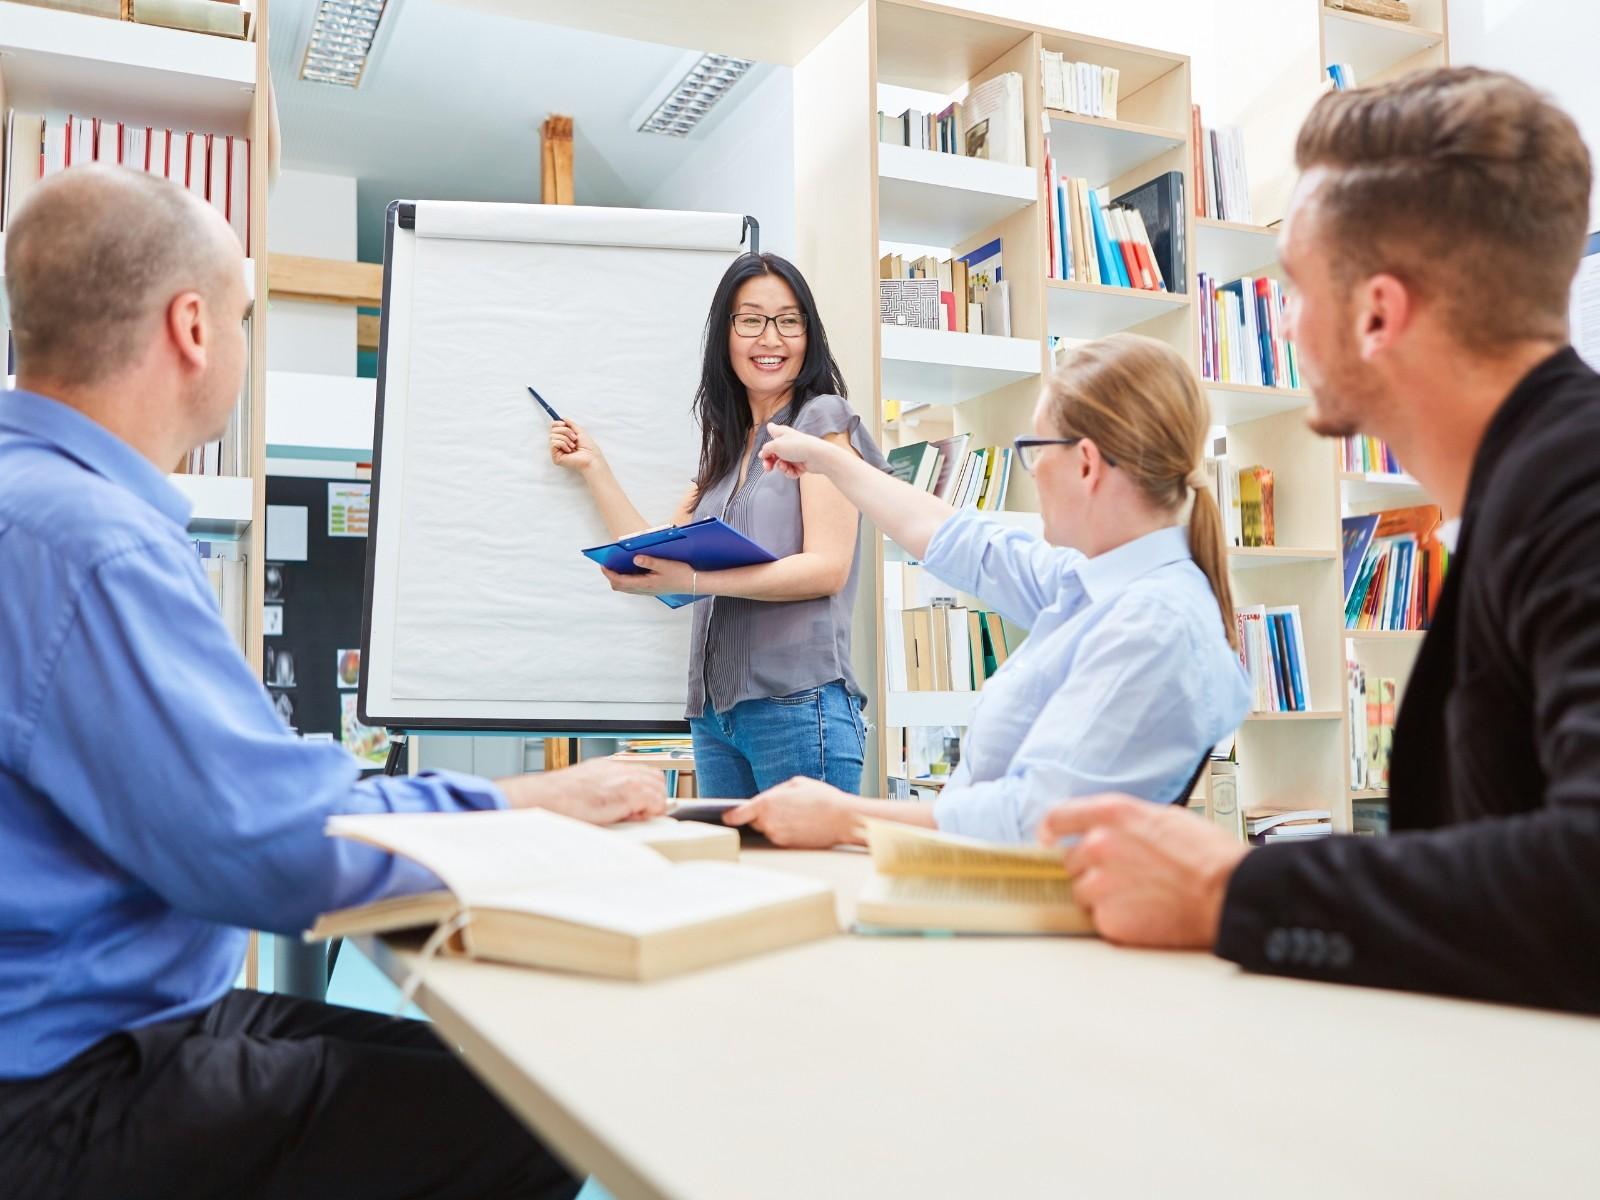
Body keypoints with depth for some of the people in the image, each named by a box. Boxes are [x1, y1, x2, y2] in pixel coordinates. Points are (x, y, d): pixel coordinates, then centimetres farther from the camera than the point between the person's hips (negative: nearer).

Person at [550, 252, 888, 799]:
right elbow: (661, 558, 14)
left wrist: (693, 580, -20)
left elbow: (827, 567, -12)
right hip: (716, 712, 7)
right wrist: (593, 467, 16)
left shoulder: (823, 417, -1)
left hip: (798, 704, -7)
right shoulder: (726, 445, 20)